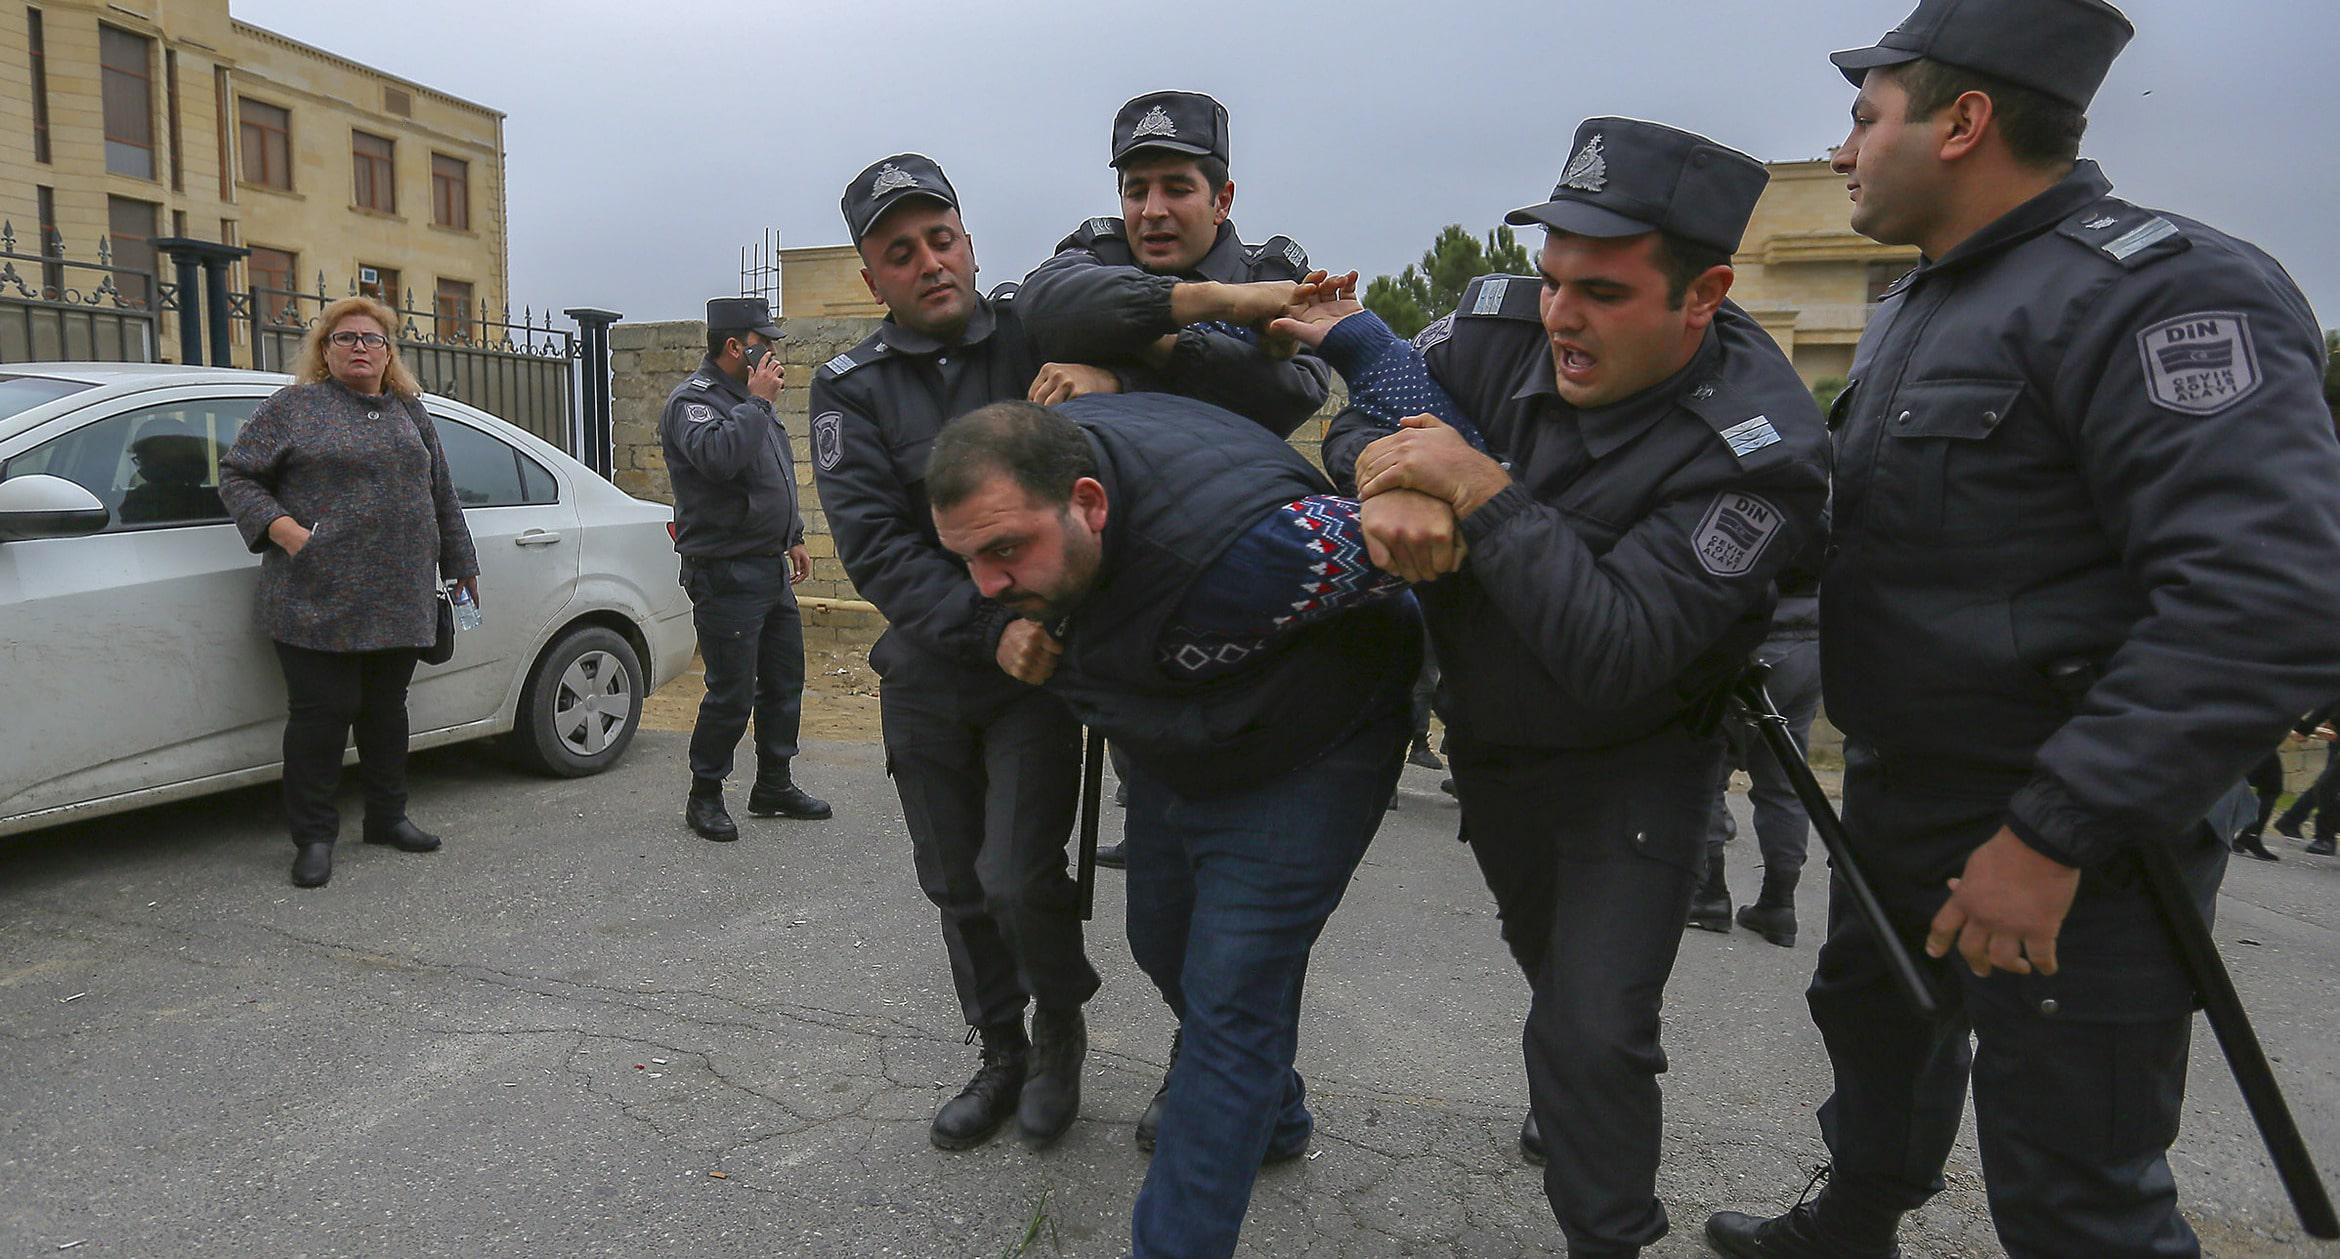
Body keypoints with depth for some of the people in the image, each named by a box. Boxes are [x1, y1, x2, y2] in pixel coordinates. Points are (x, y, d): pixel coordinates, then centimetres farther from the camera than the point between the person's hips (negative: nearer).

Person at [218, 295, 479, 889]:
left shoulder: (411, 414, 16)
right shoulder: (294, 407, 2)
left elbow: (442, 499, 21)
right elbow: (235, 474, 2)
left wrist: (461, 565, 21)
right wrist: (284, 530, -12)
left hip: (400, 602, 4)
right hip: (319, 601, -4)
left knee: (386, 708, 12)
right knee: (322, 712, -2)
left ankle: (388, 816, 24)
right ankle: (313, 836, 8)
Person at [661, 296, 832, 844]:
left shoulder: (748, 399, 18)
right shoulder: (692, 400, -12)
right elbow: (718, 457, -33)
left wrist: (793, 537, 26)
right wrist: (758, 402, -23)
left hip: (771, 568, 9)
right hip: (726, 573, -9)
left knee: (785, 680, 14)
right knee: (731, 693, -5)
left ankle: (774, 786, 26)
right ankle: (705, 796, 12)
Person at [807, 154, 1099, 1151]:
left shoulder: (1038, 335, -3)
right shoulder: (850, 391, -2)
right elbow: (875, 546, -11)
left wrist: (1107, 365, -25)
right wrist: (989, 627, -23)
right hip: (926, 672, 3)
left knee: (1020, 878, -11)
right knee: (956, 884, 13)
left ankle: (1060, 1026, 21)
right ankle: (1002, 1057, 35)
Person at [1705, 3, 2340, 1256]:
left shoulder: (2156, 291, -20)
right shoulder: (1915, 307, 10)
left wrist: (2054, 835, -30)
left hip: (2063, 840, -9)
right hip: (1902, 801, 10)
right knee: (1875, 1016, 28)